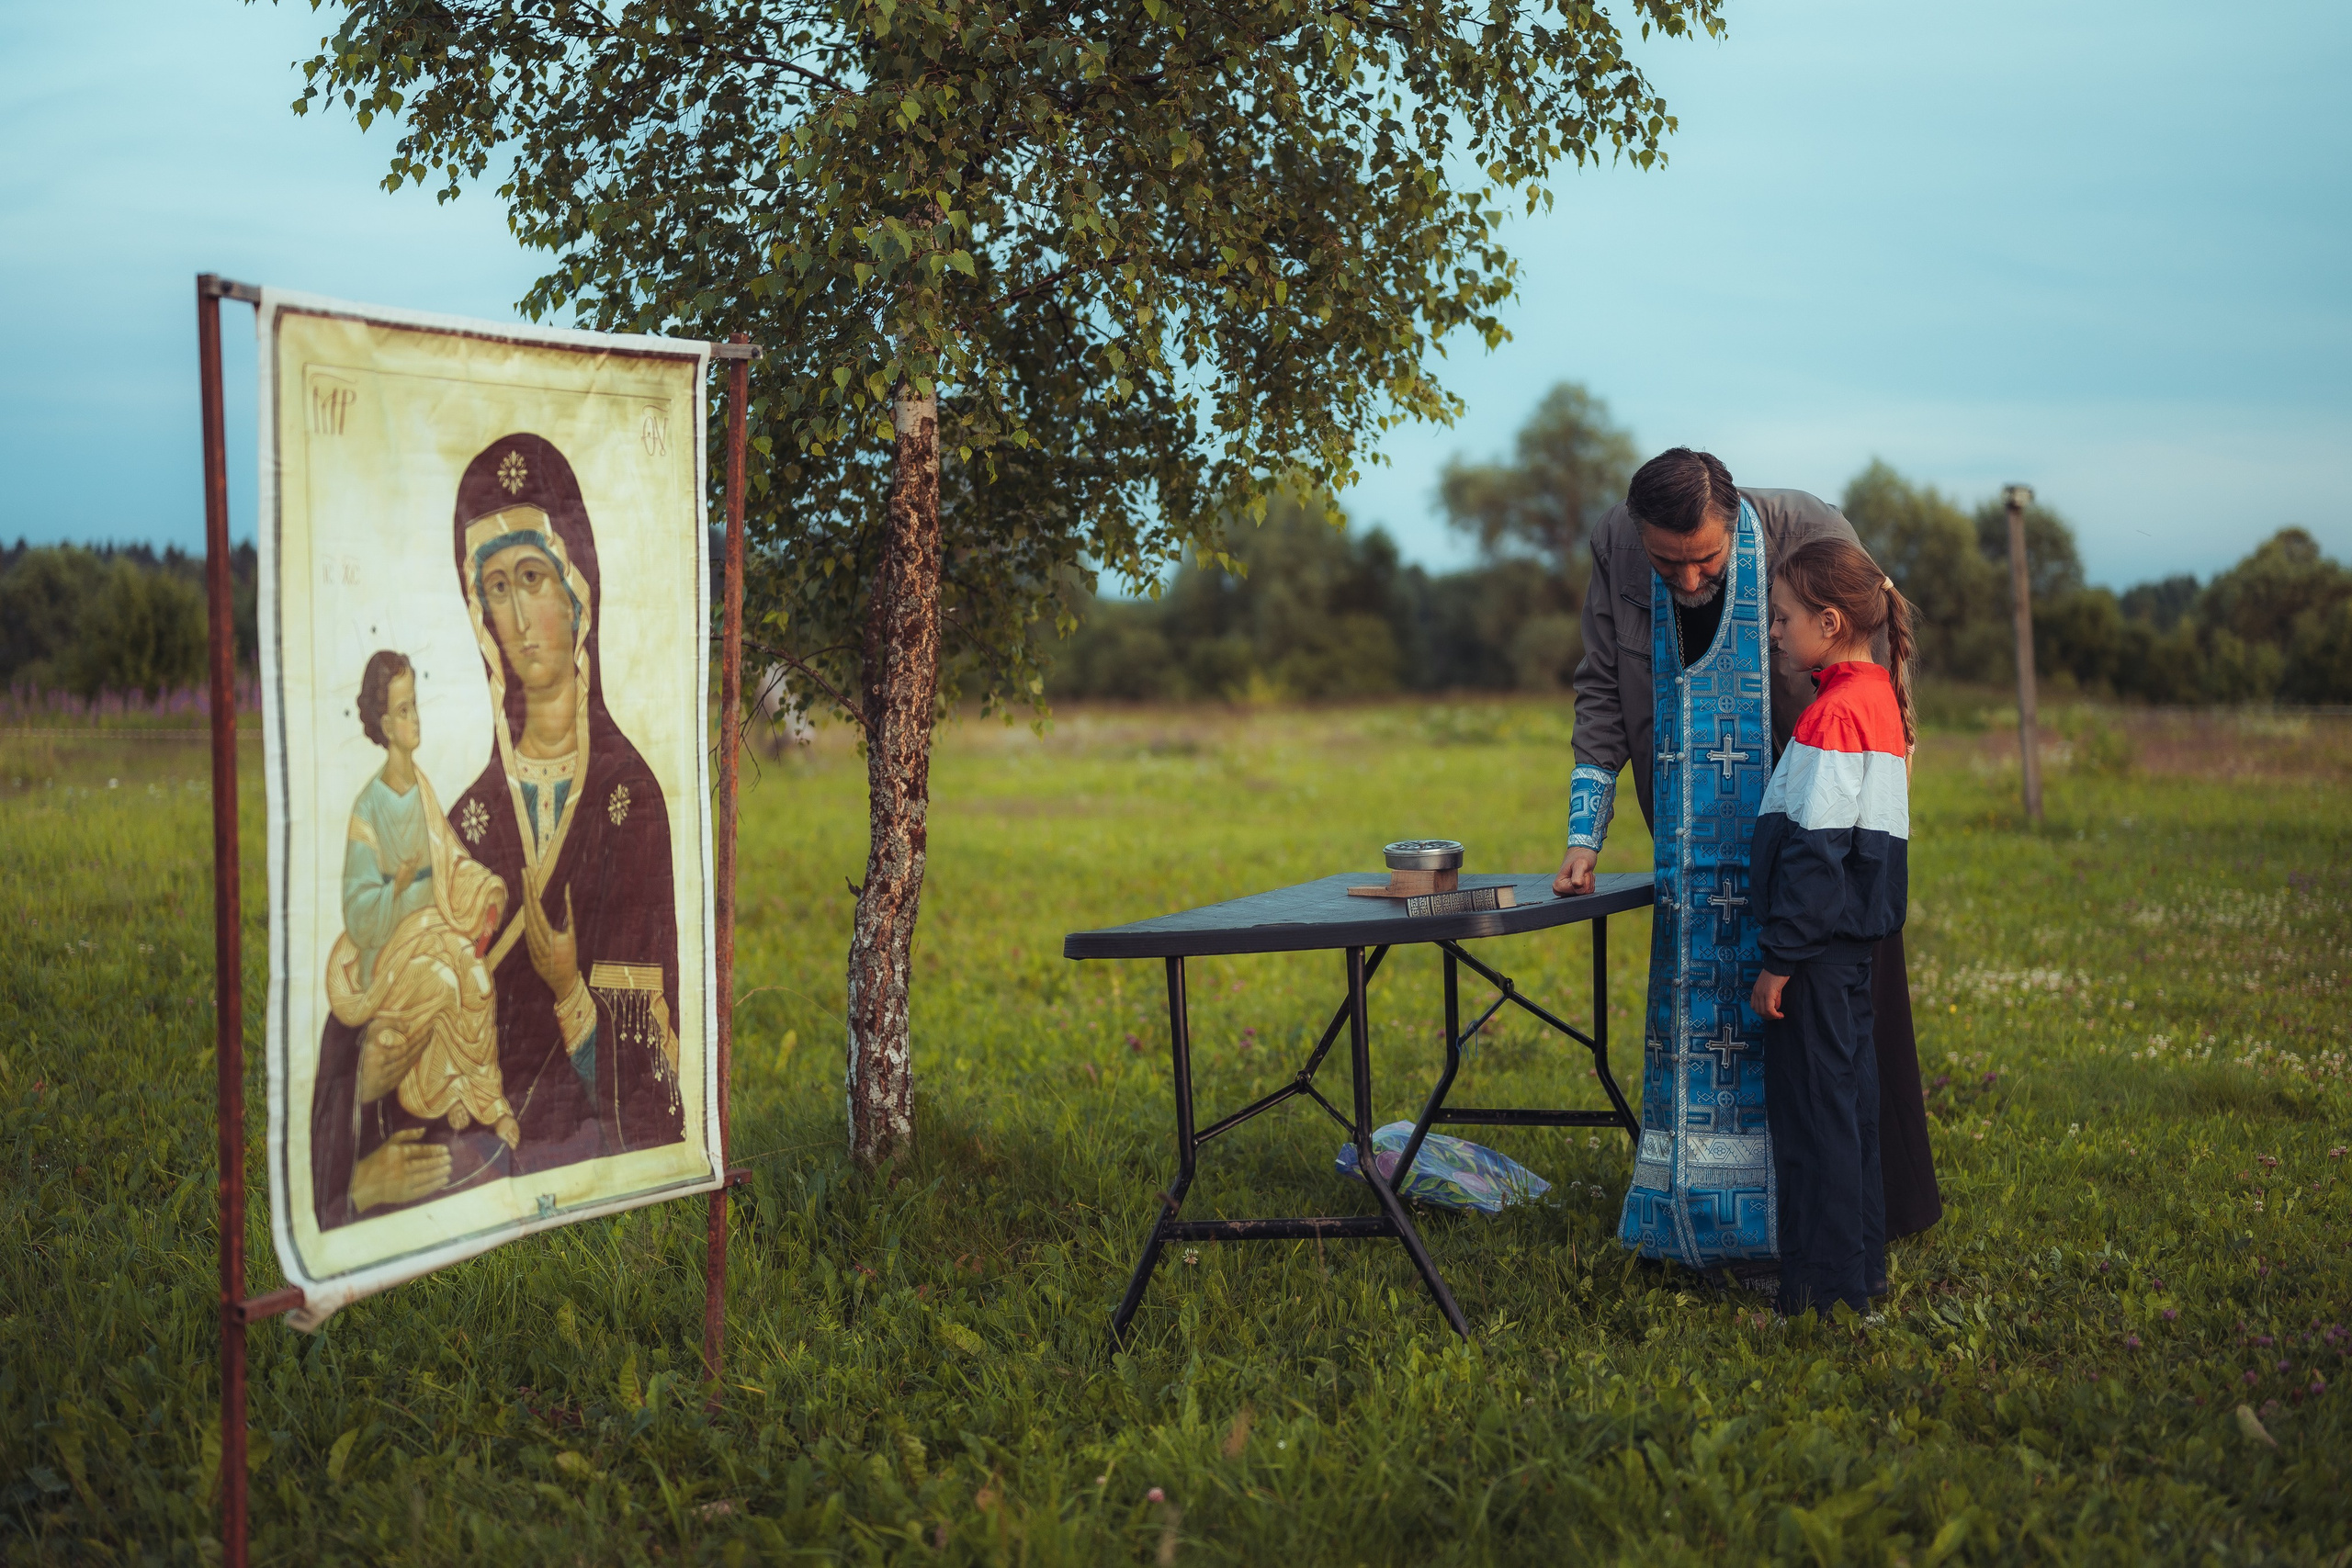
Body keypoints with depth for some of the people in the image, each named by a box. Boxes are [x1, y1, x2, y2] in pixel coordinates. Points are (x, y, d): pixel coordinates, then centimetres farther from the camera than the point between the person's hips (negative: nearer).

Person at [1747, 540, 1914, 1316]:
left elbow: (1816, 848, -21)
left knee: (1813, 1108, -3)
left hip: (1820, 937, -10)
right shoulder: (1879, 699, 12)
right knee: (1847, 1098, 16)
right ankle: (1859, 1264, 25)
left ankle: (1821, 1286, 2)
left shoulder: (1835, 714, -18)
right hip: (1855, 934, 10)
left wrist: (1779, 958, -17)